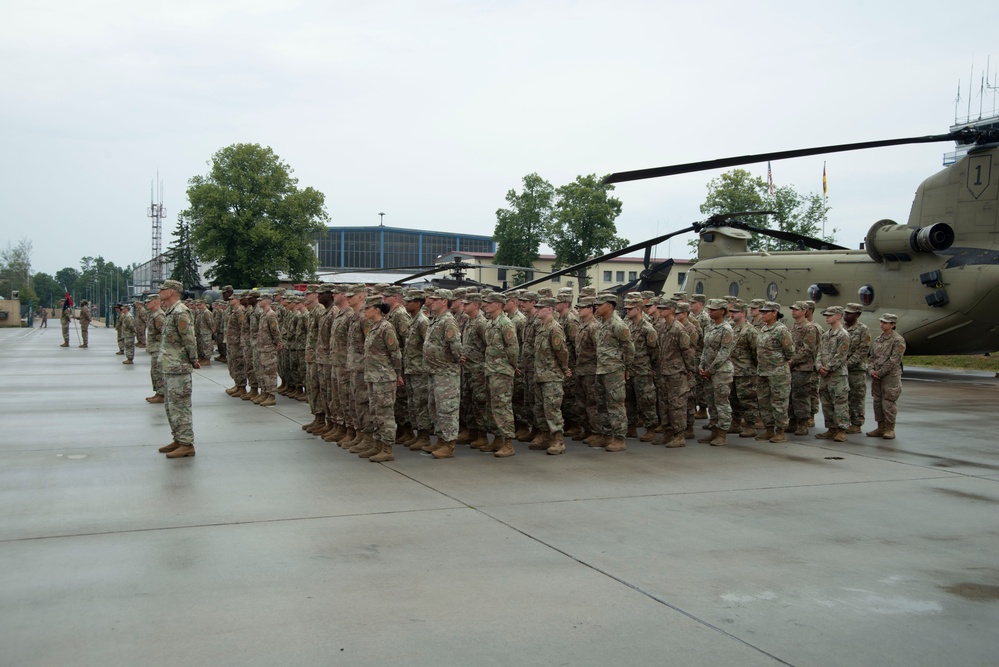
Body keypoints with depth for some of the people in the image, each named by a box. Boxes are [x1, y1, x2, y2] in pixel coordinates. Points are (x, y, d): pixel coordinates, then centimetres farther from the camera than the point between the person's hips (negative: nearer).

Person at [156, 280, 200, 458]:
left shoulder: (180, 313, -17)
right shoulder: (169, 312, 14)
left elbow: (190, 340, -19)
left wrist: (193, 361, -12)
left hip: (179, 370, -10)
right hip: (169, 368, 10)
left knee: (180, 407, -7)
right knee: (170, 407, 17)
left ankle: (187, 445, -2)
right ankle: (178, 440, 26)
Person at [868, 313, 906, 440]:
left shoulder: (898, 340, -9)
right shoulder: (877, 340, 14)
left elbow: (894, 360, -15)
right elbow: (872, 357, 16)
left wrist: (880, 372, -14)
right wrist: (872, 370, -2)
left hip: (891, 376, -7)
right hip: (877, 377, 7)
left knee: (888, 403, -7)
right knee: (877, 402, 8)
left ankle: (890, 430, 1)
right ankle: (881, 428, 16)